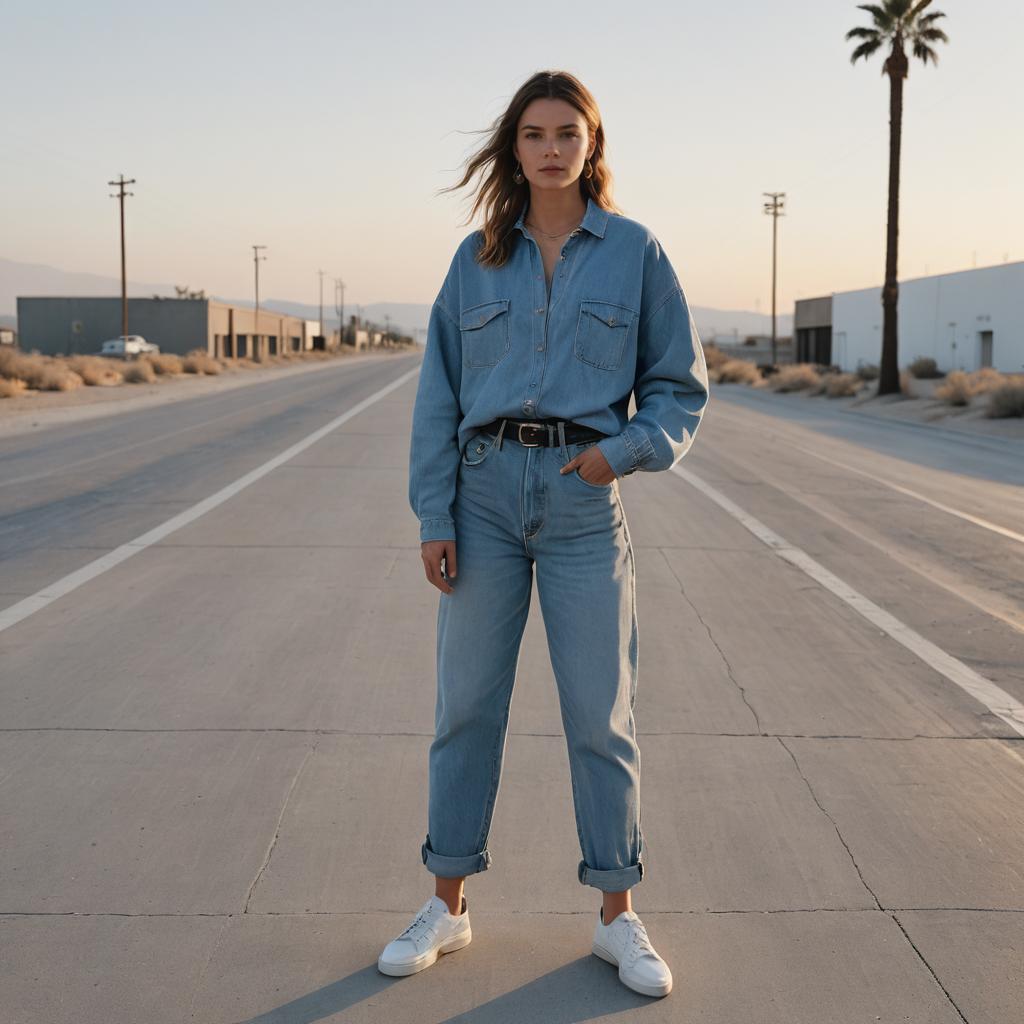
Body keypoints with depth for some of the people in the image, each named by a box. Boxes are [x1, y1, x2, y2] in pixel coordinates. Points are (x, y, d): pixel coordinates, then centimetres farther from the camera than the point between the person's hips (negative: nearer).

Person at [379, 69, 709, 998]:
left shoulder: (635, 252, 2)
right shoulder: (478, 258, 6)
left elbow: (681, 387, 5)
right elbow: (439, 395, 6)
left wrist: (625, 450, -12)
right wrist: (434, 517, -1)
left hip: (586, 502, -1)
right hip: (486, 496, 2)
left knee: (601, 714, 4)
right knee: (467, 704, 7)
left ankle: (618, 918, 19)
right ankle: (448, 905, 21)